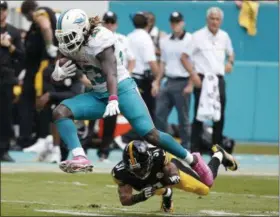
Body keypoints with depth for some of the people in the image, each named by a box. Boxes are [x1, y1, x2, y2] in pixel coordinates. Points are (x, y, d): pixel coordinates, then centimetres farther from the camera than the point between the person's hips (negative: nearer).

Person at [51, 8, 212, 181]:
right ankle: (80, 159, -28)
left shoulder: (100, 40, -21)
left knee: (150, 134, -16)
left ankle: (192, 160, 2)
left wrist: (113, 100, -46)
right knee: (61, 112, -15)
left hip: (122, 89, -7)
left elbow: (111, 73, -31)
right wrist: (58, 74, -19)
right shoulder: (70, 47, 0)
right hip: (99, 95, 7)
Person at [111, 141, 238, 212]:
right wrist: (142, 196, -56)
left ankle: (219, 155, 36)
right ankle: (167, 193, 66)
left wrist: (155, 187, -55)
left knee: (205, 188, 13)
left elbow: (175, 177, -36)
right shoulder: (121, 172, -41)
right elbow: (125, 200, -36)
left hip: (170, 169, -2)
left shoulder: (158, 156, -46)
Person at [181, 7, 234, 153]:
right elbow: (184, 57, -4)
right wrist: (193, 75, -14)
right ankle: (195, 148, 0)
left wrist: (230, 62, 5)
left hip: (219, 79, 5)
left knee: (219, 115, 5)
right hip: (202, 79, -5)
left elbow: (230, 53, 27)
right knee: (200, 115, -4)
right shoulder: (198, 36, -6)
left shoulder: (224, 36, 9)